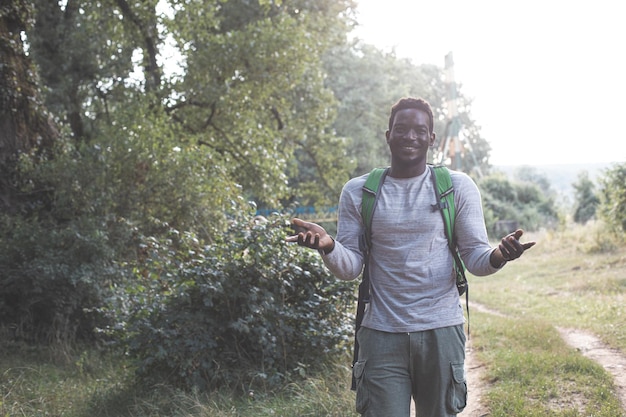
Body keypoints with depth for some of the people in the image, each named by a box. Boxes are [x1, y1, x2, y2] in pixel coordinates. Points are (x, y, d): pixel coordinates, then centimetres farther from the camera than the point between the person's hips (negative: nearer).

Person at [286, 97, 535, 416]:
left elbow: (475, 257, 0)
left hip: (441, 331, 0)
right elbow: (350, 268, 0)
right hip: (381, 335, 0)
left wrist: (498, 256, -23)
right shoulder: (358, 192, 4)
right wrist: (327, 246, -22)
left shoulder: (458, 187, 2)